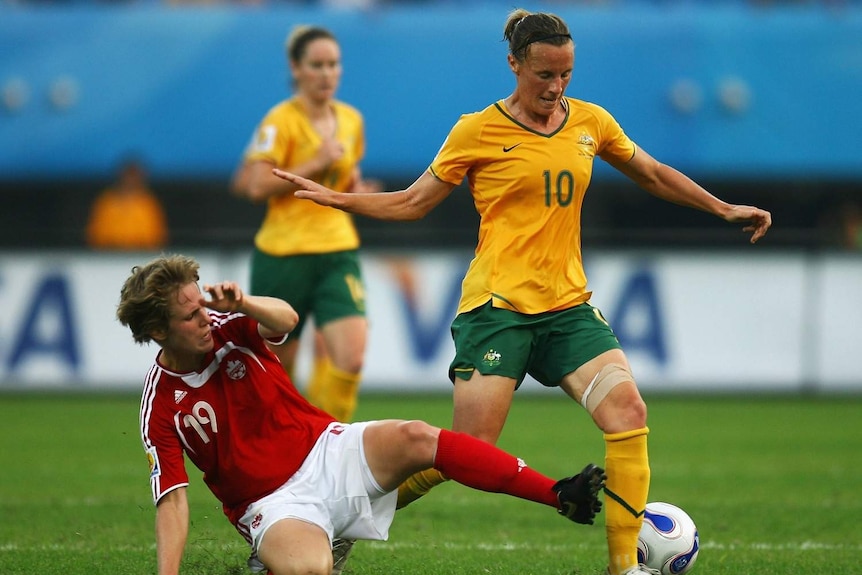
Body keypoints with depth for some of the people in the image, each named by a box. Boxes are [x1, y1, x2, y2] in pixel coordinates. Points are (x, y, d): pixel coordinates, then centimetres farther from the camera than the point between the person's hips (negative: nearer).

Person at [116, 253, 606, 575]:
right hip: (276, 502, -3)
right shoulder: (161, 407, -8)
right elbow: (173, 500, -11)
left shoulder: (229, 330, -1)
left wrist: (241, 304, -43)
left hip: (327, 451, 3)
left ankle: (562, 495, -29)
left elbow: (286, 319, -22)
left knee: (415, 439, -26)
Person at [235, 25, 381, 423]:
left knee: (351, 359, -15)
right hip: (284, 254, -5)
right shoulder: (281, 121, -10)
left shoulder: (351, 120, 9)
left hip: (337, 252, 5)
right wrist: (316, 164, -20)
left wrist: (355, 191, 3)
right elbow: (256, 186, -19)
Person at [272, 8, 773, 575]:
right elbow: (412, 203, 7)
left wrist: (724, 209, 23)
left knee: (628, 412, -17)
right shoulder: (478, 132, -2)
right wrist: (332, 198, -3)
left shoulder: (590, 122, 9)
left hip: (567, 304, 4)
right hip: (498, 306, -4)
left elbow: (653, 175, 25)